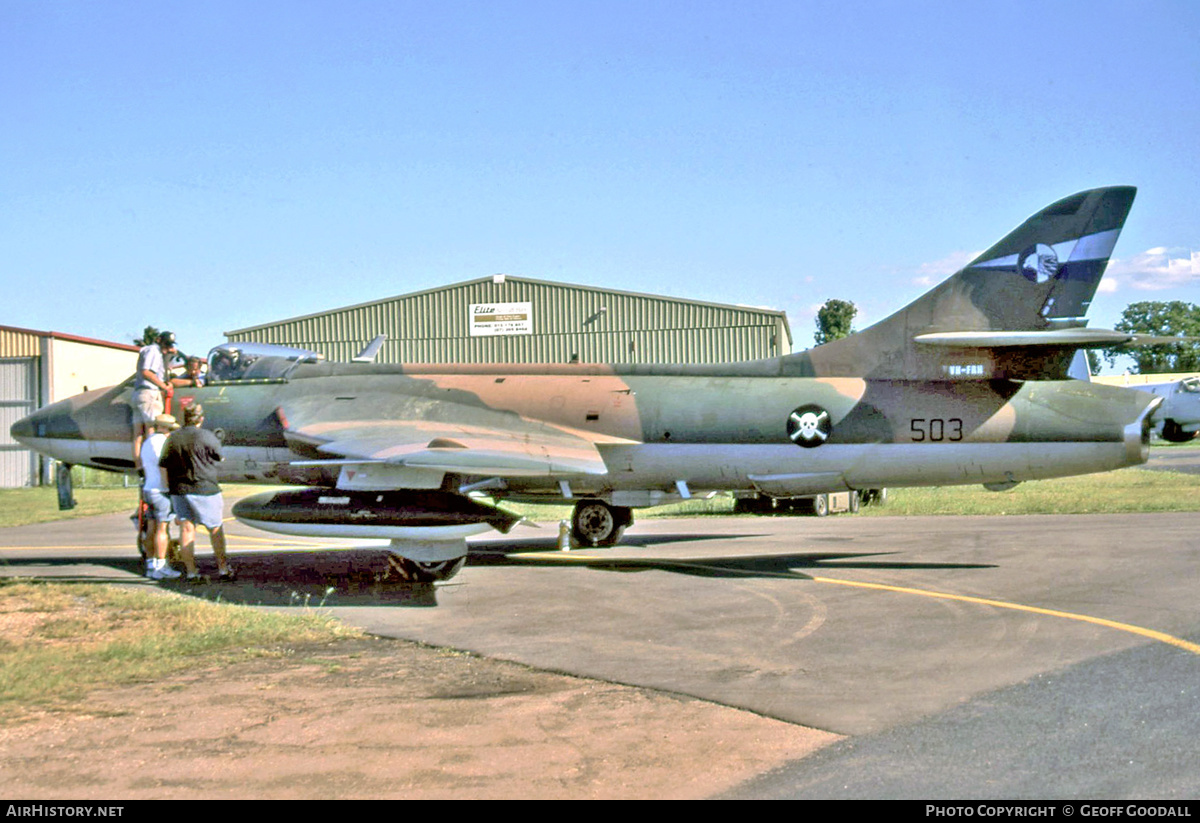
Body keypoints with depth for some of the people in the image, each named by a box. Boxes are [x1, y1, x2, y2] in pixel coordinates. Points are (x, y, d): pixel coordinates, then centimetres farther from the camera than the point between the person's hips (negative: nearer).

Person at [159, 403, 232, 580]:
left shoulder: (172, 439, 3)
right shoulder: (207, 437, -10)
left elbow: (163, 468, 5)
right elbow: (220, 459, 4)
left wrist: (168, 488, 13)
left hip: (179, 491, 4)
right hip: (205, 489, -4)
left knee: (186, 529, 6)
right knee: (215, 529, 7)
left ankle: (191, 571, 7)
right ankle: (223, 568, 12)